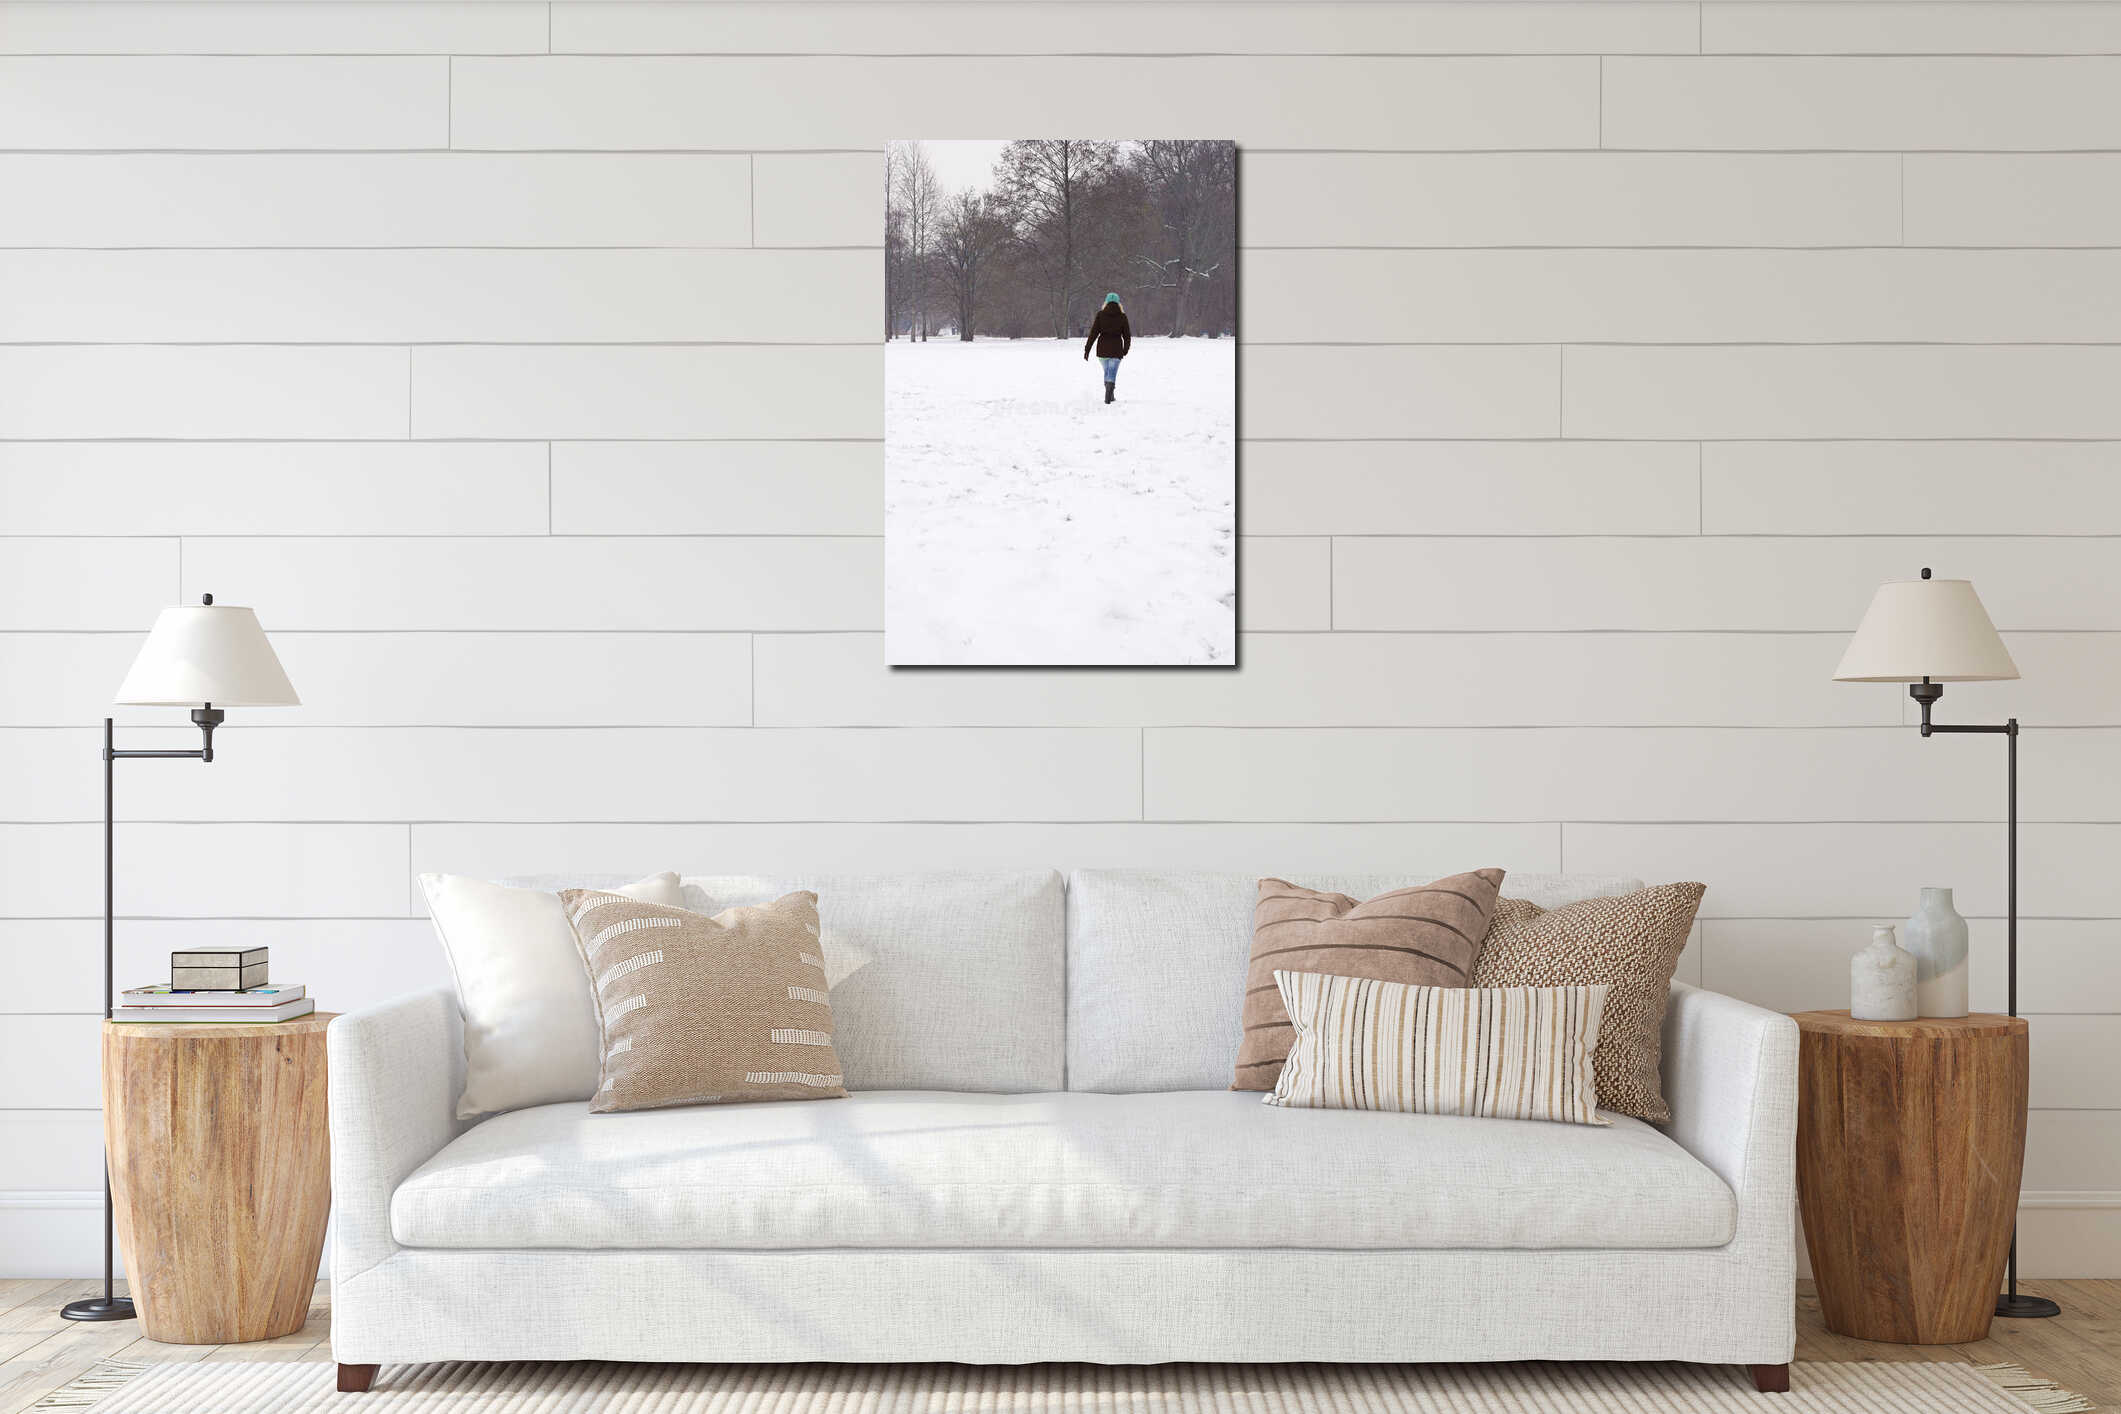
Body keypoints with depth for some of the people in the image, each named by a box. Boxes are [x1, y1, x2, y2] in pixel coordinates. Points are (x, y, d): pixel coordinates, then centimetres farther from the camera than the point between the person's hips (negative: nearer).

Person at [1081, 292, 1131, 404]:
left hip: (1102, 349, 1)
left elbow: (1093, 333, -5)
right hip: (1116, 349, -1)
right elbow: (1127, 336, 4)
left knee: (1107, 371, 20)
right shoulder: (1122, 316, -1)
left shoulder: (1100, 315, -2)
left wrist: (1087, 349, -2)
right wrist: (1125, 350, 19)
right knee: (1112, 373, -2)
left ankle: (1110, 395, 29)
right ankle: (1108, 395, -24)